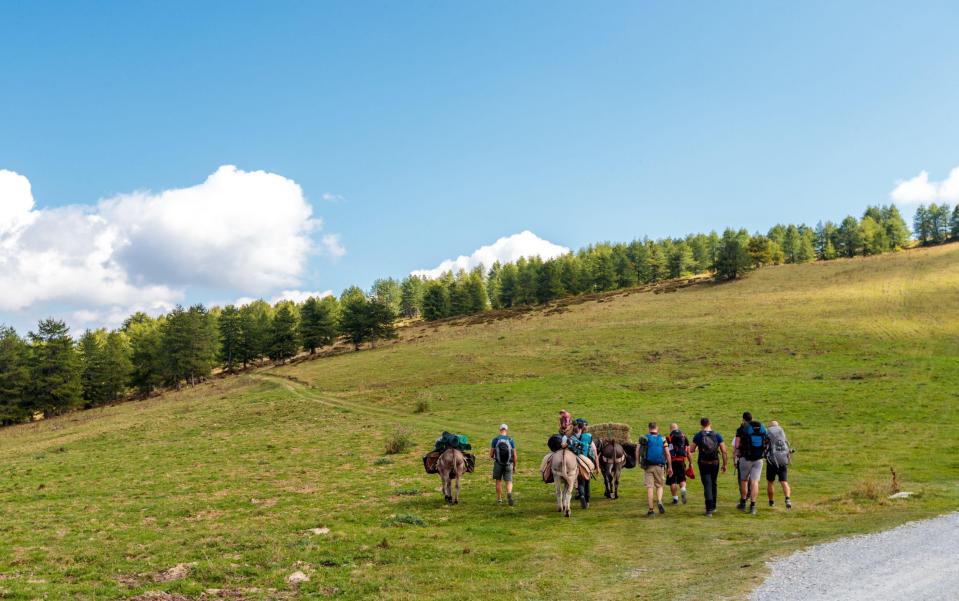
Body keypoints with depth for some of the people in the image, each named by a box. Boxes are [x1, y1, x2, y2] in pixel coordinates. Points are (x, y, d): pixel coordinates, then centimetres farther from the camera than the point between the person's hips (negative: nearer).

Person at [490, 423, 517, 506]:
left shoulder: (495, 440, -4)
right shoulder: (511, 440, -3)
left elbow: (491, 454, -2)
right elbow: (514, 455, -2)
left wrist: (493, 458, 21)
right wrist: (515, 465, 11)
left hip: (498, 464, 0)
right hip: (509, 464, 0)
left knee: (498, 481, 16)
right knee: (509, 481, 5)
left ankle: (499, 499, 20)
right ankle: (509, 493, -24)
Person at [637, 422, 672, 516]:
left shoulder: (644, 438, 2)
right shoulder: (662, 439, 2)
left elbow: (637, 450, -9)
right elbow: (667, 454, -1)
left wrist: (638, 461, 3)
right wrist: (670, 467, 5)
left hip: (648, 466, 0)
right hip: (659, 466, 0)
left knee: (649, 487, 2)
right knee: (659, 486, 15)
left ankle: (650, 510, -1)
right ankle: (659, 501, -12)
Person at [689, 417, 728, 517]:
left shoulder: (698, 435, -4)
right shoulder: (717, 435, -1)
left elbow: (691, 450, -3)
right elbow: (724, 451, -3)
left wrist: (697, 449, 20)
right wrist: (724, 464, 4)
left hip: (703, 463, -2)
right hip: (715, 463, 2)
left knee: (707, 485, -3)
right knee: (713, 484, 19)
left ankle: (709, 509, -14)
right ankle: (713, 507, 29)